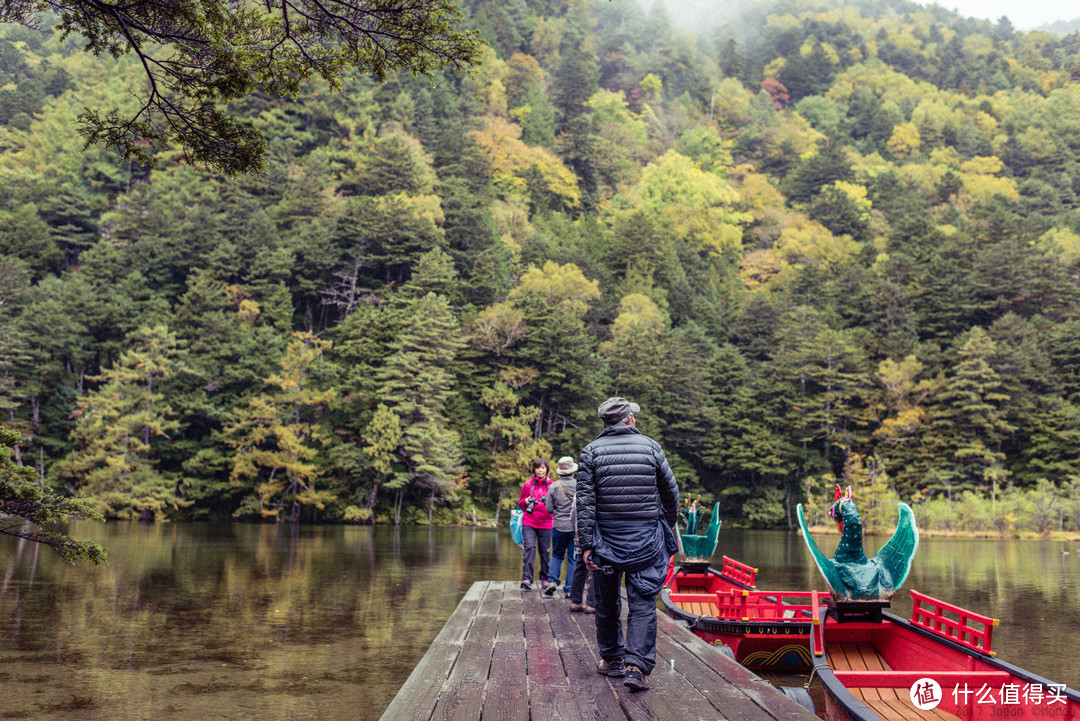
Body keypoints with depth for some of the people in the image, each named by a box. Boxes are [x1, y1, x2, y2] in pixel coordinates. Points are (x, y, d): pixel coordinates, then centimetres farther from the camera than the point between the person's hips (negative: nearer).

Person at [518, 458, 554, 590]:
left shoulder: (551, 485, 6)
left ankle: (545, 578, 17)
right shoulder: (528, 485, 8)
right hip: (529, 522, 0)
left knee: (544, 551, 3)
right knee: (529, 548, -13)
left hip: (545, 523, 0)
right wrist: (526, 501, -6)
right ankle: (527, 578, -17)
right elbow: (520, 503, 16)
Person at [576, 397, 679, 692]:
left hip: (607, 536, 1)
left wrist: (587, 544, -6)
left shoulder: (591, 452, 0)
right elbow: (670, 493, 7)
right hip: (645, 537, -1)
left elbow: (585, 502, -6)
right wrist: (669, 524, 24)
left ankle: (610, 659, 29)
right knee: (643, 603, 0)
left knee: (607, 601, 16)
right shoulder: (651, 447, 1)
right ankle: (637, 666, -12)